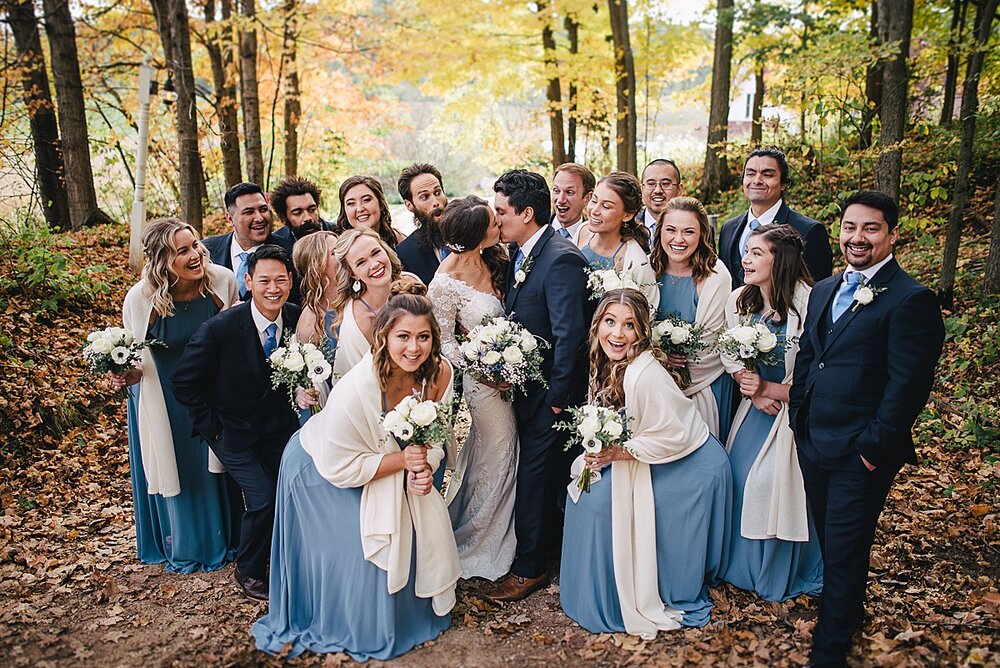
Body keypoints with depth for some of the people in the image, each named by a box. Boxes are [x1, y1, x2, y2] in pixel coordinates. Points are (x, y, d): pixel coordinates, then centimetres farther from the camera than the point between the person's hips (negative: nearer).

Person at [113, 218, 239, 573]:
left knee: (215, 464, 18)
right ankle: (183, 544, 38)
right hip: (166, 399, -2)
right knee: (177, 470, 14)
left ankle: (223, 535, 40)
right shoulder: (141, 298, -22)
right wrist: (130, 374, -26)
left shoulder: (222, 280, -18)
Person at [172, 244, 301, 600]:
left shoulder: (298, 318, -11)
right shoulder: (220, 328, -23)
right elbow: (183, 382, -12)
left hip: (278, 424, 4)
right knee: (263, 498, -15)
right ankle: (249, 571, 14)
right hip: (232, 430, -4)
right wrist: (211, 426, -10)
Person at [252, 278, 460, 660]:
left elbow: (436, 437, -6)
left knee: (425, 520, -1)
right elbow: (340, 467, -29)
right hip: (321, 470, -5)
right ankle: (360, 628, 24)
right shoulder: (356, 390, -38)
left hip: (390, 469, 6)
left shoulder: (440, 374, -21)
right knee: (359, 544, -6)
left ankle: (413, 606, 27)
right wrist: (402, 460, -31)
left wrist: (423, 468, -25)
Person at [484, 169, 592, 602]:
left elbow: (570, 335, -23)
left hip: (549, 390, -8)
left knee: (534, 475, 3)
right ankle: (549, 546, 38)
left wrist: (557, 398, -18)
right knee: (542, 473, 20)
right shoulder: (519, 253, 6)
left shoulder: (562, 259, -21)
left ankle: (530, 567, 19)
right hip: (525, 385, 8)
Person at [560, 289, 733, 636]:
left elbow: (671, 437, -26)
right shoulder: (606, 364, -4)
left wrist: (618, 453, -24)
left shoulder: (645, 372, -31)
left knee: (603, 498, -14)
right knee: (586, 486, -2)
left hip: (688, 467, -8)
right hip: (648, 461, 8)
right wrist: (599, 452, -7)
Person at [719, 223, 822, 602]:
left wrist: (769, 389, -18)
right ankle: (743, 566, 28)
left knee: (779, 485, -5)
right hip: (756, 405, 6)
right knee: (741, 476, 4)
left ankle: (781, 575, 23)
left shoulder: (807, 305, -22)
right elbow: (730, 357, 8)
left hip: (795, 411, -6)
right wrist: (752, 391, -8)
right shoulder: (740, 301, -2)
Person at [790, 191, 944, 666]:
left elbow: (908, 384, -17)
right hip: (813, 443, 7)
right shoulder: (824, 290, 11)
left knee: (844, 551, 4)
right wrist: (798, 415, 8)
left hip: (860, 453, -7)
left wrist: (873, 448, -16)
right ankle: (848, 611, 43)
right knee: (830, 541, 21)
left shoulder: (911, 300, -13)